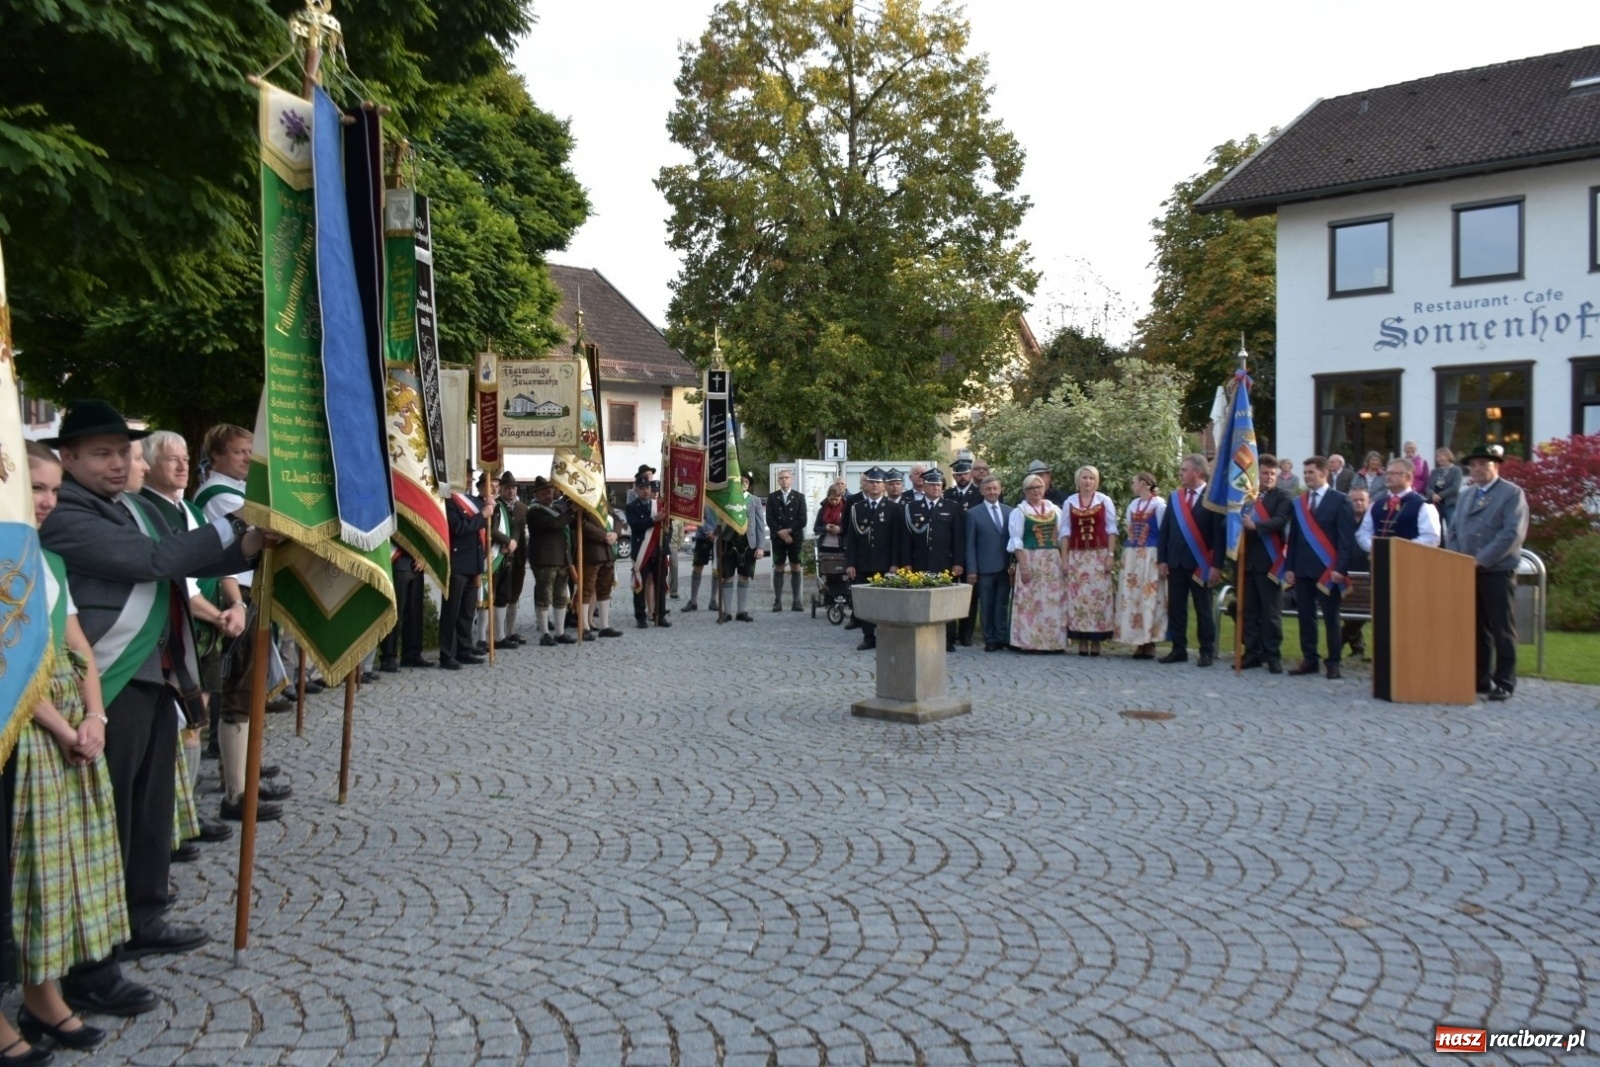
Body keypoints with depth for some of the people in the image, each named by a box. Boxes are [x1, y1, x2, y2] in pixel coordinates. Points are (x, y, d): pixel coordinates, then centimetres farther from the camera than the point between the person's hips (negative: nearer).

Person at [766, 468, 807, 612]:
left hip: (795, 537, 0)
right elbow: (769, 519, -1)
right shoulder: (772, 497, 7)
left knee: (795, 568, 0)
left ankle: (796, 601, 2)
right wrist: (781, 533, -12)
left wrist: (789, 530, -12)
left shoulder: (799, 497, 7)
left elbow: (802, 519, -2)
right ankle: (777, 601, 0)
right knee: (778, 568, 0)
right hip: (778, 538, 0)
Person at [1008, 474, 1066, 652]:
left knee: (1054, 601, 3)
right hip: (1030, 561, -4)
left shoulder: (1054, 509, 12)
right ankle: (1031, 642, 1)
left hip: (1053, 562, 4)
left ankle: (1053, 640, 9)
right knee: (1031, 601, -4)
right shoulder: (1019, 512, 1)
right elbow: (1016, 541, -5)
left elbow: (1062, 537, 13)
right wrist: (1023, 565, -14)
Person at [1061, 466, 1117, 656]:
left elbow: (1111, 529, 2)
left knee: (1098, 596, -4)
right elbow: (1065, 531, 5)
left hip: (1099, 555, -1)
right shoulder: (1069, 502, 7)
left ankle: (1096, 640, 0)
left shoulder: (1105, 501, 4)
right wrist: (1064, 559, 0)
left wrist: (1111, 555, -6)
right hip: (1076, 556, 1)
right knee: (1078, 597, -2)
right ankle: (1082, 641, 1)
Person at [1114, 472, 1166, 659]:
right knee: (1132, 597, 3)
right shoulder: (1133, 505, 14)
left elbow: (1164, 531, -9)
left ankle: (1150, 642, -2)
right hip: (1132, 555, 7)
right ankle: (1139, 643, 8)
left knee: (1149, 597, -6)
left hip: (1150, 556, -7)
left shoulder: (1159, 504, -7)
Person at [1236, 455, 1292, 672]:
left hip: (1269, 561, -4)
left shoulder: (1283, 498, 0)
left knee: (1271, 611, 0)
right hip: (1247, 559, 4)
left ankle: (1273, 655, 6)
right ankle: (1253, 653, 15)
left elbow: (1280, 521, -16)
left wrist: (1255, 526, -32)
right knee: (1249, 610, 8)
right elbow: (1236, 520, 9)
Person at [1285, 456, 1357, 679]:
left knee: (1331, 618, 1)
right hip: (1302, 569, 5)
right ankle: (1309, 660, 14)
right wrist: (1290, 567, 6)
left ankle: (1333, 663, 7)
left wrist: (1340, 568, -14)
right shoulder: (1298, 502, 12)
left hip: (1327, 569, -5)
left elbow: (1346, 537, -7)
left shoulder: (1340, 500, -3)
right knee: (1305, 616, 7)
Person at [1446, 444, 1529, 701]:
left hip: (1497, 572, -6)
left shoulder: (1513, 493, -2)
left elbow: (1513, 533, -13)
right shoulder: (1465, 496, 19)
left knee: (1501, 630, -1)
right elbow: (1453, 533, 17)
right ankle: (1480, 679, 16)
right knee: (1476, 629, 9)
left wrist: (1480, 560, -17)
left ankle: (1504, 683, 4)